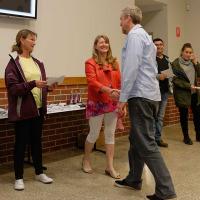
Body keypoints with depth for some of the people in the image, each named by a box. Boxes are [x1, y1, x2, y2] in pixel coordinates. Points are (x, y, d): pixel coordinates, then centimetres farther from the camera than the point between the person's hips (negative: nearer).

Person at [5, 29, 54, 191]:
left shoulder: (38, 63, 11)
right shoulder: (13, 63, -7)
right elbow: (12, 88, -14)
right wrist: (32, 84, -24)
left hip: (38, 109, 5)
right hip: (23, 110, -5)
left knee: (37, 141, 14)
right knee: (21, 143, 4)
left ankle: (39, 172, 27)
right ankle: (19, 178, 17)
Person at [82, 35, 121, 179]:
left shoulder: (114, 63, 10)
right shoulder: (90, 63, -4)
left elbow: (119, 83, 8)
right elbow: (92, 81, -17)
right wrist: (109, 90, -29)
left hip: (112, 104, 4)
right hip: (96, 103, -4)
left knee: (110, 134, 7)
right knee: (94, 134, 6)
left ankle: (110, 167, 15)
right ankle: (86, 160, 30)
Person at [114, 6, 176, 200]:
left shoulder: (134, 35, -9)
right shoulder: (144, 36, 22)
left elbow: (131, 68, -19)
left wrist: (123, 98, -17)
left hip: (140, 96, -10)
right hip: (149, 94, 10)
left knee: (146, 143, -9)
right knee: (136, 139, 17)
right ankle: (133, 179, 28)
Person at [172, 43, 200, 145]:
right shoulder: (175, 63, -6)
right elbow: (176, 80, -11)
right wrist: (189, 86, -18)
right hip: (182, 93, -5)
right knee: (184, 115, 5)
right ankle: (186, 137, 18)